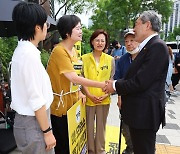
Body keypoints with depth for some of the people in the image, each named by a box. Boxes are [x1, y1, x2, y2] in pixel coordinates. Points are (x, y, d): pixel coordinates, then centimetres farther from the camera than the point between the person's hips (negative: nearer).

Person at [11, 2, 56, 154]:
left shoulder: (22, 49, 7)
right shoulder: (30, 53, -22)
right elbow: (36, 99, -23)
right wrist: (47, 131, -15)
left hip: (27, 119, 9)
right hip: (33, 123, -9)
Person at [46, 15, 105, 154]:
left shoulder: (73, 50, 9)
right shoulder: (59, 50, -19)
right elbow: (73, 77, -25)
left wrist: (79, 92, 0)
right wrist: (101, 85, -23)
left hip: (73, 102, 8)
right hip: (60, 105, -8)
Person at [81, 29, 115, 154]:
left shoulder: (110, 59, 2)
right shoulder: (85, 58, -3)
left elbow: (112, 79, 4)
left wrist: (106, 94, -9)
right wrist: (89, 94, -12)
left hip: (104, 99, 1)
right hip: (88, 99, -1)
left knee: (101, 126, 14)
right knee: (89, 126, 11)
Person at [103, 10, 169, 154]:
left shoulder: (157, 46, -18)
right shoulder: (149, 46, 12)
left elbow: (141, 82, -23)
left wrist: (115, 85, -11)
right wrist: (116, 84, 1)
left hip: (145, 112, -9)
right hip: (140, 110, 9)